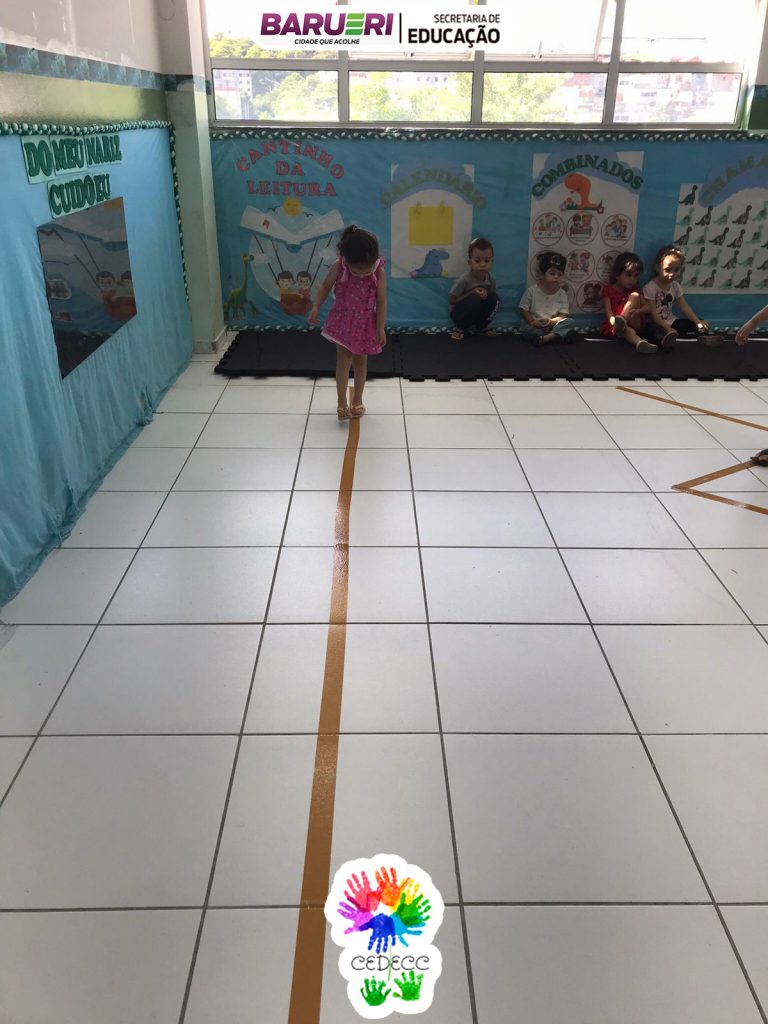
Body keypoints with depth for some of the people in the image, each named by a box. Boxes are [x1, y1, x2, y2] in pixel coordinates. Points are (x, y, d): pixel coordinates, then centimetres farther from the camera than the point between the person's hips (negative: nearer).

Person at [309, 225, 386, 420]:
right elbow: (325, 286, -2)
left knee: (360, 362, 11)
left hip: (365, 325, 0)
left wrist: (380, 328, -12)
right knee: (343, 360, -2)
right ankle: (342, 402, 3)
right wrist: (316, 307, -12)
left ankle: (357, 401, 24)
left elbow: (381, 302, -12)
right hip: (342, 322, 0)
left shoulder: (379, 273, -18)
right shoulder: (339, 267, -17)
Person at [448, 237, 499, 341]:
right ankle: (460, 328, -10)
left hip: (478, 312, 5)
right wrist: (472, 293, -28)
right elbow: (451, 301, -20)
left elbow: (491, 295, 4)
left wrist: (486, 294, -19)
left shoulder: (490, 278, -11)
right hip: (459, 313, -5)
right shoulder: (464, 279, -25)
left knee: (494, 298, -18)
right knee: (473, 300, -33)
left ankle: (482, 326, 4)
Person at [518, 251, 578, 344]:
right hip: (535, 326, -2)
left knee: (571, 322, -24)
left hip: (553, 325, 2)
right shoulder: (532, 290, -2)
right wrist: (532, 322, -16)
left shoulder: (562, 294, 3)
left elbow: (564, 315, -2)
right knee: (526, 330, -35)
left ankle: (545, 338, -41)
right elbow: (524, 309, 0)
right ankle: (561, 335, -35)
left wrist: (553, 321, -21)